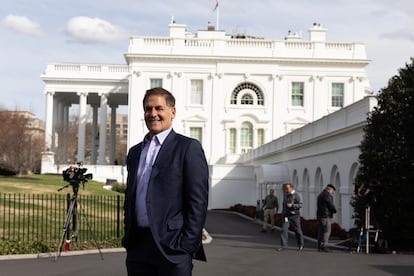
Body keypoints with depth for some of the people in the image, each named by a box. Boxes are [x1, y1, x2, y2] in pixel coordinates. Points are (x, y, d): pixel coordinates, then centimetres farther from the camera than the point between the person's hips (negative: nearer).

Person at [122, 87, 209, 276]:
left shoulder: (188, 148, -3)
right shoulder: (135, 152, 18)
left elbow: (198, 201, -8)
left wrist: (187, 244, -13)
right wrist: (127, 237, 13)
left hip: (172, 249, -6)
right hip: (137, 248, 6)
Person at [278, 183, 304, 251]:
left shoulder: (297, 195, -7)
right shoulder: (285, 195, 12)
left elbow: (300, 204, -14)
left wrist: (292, 205, -24)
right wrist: (283, 211, 21)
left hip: (294, 215, -5)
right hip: (286, 215, 5)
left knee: (297, 230, 6)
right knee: (284, 229, -9)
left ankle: (301, 245, 23)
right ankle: (283, 245, -10)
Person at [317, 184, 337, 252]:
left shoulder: (321, 194, 20)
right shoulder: (327, 195, -12)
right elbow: (331, 205, -12)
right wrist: (334, 210, 9)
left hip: (320, 215, 10)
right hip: (325, 216, -10)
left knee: (321, 231, 10)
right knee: (327, 231, -9)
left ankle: (319, 247, 11)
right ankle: (323, 246, -14)